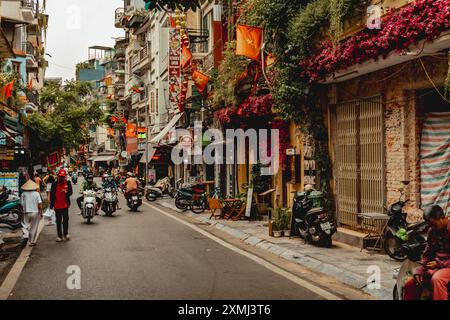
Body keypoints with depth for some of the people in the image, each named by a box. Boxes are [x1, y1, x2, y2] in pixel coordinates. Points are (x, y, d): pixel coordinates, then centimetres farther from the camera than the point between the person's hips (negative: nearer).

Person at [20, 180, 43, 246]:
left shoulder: (23, 194, -4)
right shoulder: (36, 194, -5)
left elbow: (22, 204, -2)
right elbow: (40, 204, -8)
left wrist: (23, 211, 13)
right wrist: (41, 212, 2)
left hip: (26, 213, 0)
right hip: (35, 212, 0)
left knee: (25, 226, 12)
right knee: (34, 227, 9)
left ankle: (26, 236, -14)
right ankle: (32, 242, 14)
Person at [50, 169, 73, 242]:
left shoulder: (68, 183, 1)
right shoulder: (55, 184, -2)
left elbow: (70, 192, -1)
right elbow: (52, 194, -1)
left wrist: (66, 192, -25)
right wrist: (51, 204, -5)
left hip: (65, 205, 0)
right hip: (57, 205, 0)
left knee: (65, 220, 4)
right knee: (58, 221, 8)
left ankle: (65, 233, 20)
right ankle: (59, 236, 15)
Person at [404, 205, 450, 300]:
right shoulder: (432, 231, 10)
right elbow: (427, 254, 12)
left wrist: (439, 263, -22)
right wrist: (419, 271, -3)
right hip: (435, 266, 7)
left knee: (436, 279, -38)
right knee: (409, 284, -7)